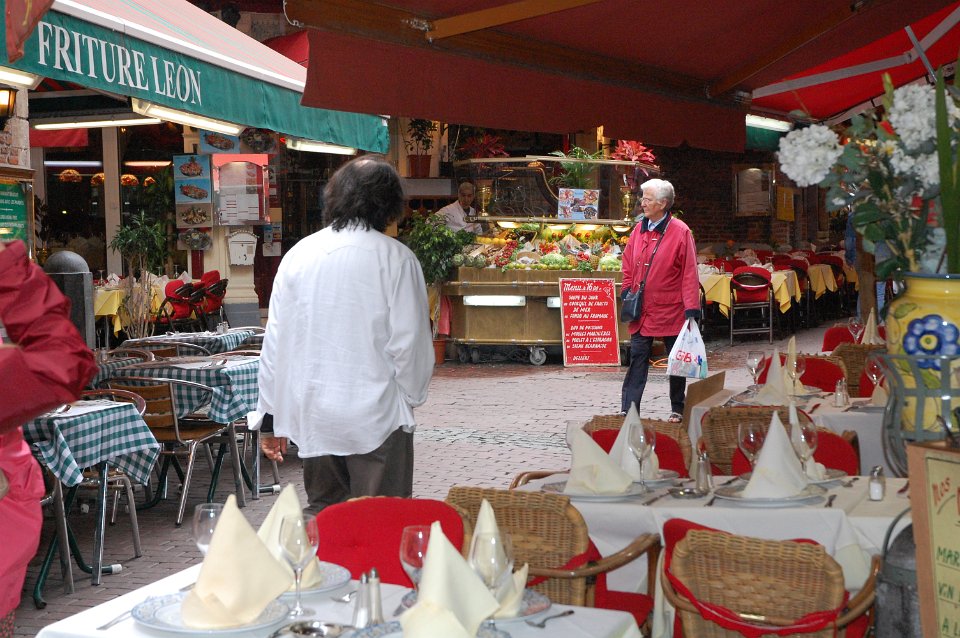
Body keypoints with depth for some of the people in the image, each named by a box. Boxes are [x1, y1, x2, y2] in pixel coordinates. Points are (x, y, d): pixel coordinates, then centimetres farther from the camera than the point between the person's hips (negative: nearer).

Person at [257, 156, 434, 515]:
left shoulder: (299, 255, 3)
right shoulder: (396, 258, -9)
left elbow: (275, 341, 5)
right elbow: (409, 341, -9)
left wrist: (272, 416, 13)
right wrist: (411, 398, 7)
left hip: (312, 416, 4)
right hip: (375, 417, -4)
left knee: (321, 512, 17)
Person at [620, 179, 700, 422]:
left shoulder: (681, 232, -10)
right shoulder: (639, 229, 6)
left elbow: (689, 273, -11)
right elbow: (628, 266, 15)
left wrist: (691, 310, -14)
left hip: (671, 311, -4)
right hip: (642, 311, 4)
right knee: (637, 359, 1)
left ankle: (677, 409, 22)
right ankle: (628, 410, 1)